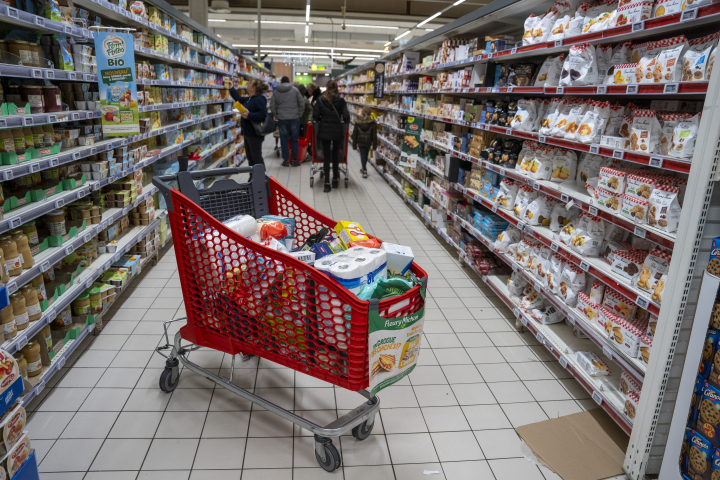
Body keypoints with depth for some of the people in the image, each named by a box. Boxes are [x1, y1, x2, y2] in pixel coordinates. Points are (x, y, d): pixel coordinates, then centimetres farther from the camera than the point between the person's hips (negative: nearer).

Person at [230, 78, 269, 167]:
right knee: (250, 157, 15)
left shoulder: (259, 99, -17)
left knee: (256, 158, -4)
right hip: (248, 133, 10)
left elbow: (262, 115, -28)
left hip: (255, 135, -10)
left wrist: (249, 115, -26)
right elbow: (238, 98, 30)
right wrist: (231, 88, 32)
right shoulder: (249, 99, 12)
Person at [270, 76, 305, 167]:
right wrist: (299, 115, 10)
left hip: (282, 119, 1)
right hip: (294, 118, 0)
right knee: (294, 139, 6)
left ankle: (285, 160, 8)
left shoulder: (275, 92, 4)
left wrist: (277, 116, 12)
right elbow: (302, 103, 1)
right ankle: (295, 160, 8)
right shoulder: (295, 90, 1)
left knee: (284, 139, 6)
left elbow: (272, 106, 3)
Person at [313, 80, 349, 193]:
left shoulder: (320, 100, -2)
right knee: (335, 156, 14)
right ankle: (335, 180, 25)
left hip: (324, 131, 0)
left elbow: (315, 117, -2)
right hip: (337, 131, 0)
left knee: (326, 157, 4)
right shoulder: (340, 100, -5)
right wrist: (346, 122, 15)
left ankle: (327, 184, 1)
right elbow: (346, 116, -7)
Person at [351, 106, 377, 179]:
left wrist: (354, 144, 6)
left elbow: (354, 134, -2)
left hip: (360, 142, -1)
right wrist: (375, 145, -1)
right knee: (365, 155, 19)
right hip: (368, 142, 1)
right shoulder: (372, 123, -9)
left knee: (363, 155, 5)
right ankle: (364, 169, 35)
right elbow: (374, 135, -8)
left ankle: (364, 171, -8)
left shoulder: (358, 122, -6)